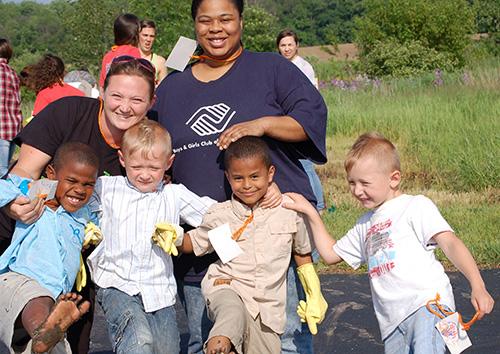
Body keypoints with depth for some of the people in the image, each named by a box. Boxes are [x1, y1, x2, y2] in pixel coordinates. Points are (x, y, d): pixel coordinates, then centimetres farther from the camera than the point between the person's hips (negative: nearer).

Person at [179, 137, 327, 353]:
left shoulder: (288, 213, 1)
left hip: (268, 306, 3)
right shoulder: (219, 216, 1)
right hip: (227, 287, -2)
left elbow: (302, 253, 16)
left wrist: (314, 296, 19)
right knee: (233, 314, -36)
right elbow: (193, 243, 16)